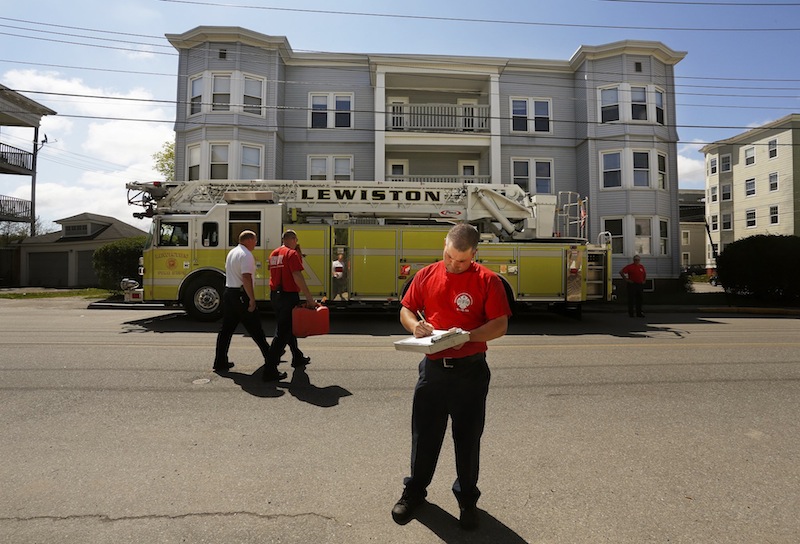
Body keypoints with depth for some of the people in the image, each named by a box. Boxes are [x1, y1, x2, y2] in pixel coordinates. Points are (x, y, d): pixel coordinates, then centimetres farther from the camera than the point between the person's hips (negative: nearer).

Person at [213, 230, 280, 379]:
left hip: (228, 292, 9)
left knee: (226, 329, 15)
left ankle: (220, 362, 22)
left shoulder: (231, 252, 16)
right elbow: (246, 278, -24)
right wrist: (252, 299, -22)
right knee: (256, 330, -8)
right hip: (240, 294, -9)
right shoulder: (246, 255, -14)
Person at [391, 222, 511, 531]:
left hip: (470, 369, -2)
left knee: (468, 438, 11)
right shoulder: (426, 275, 3)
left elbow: (500, 325, -8)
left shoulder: (487, 280, -6)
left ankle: (467, 499, 34)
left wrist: (468, 336, -24)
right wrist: (415, 325, -13)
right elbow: (406, 309, 10)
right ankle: (414, 491, 36)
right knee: (424, 433, 14)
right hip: (432, 366, 2)